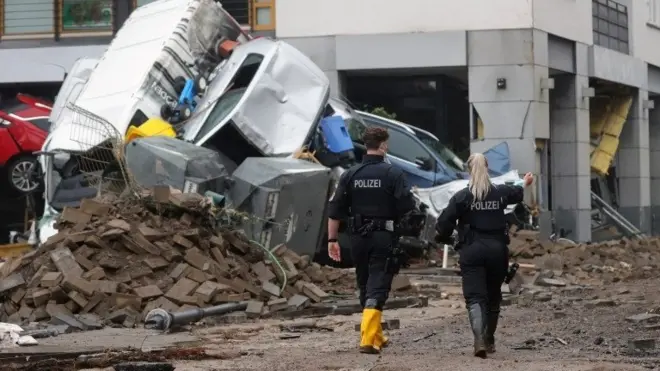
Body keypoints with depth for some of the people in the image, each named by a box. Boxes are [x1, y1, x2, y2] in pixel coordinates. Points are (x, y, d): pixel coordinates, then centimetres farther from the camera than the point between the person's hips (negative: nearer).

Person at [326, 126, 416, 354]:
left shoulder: (350, 175, 3)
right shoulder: (393, 174, -7)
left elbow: (335, 211, 2)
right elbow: (408, 209, -11)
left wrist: (332, 239, 7)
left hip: (358, 238, 4)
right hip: (384, 237, -4)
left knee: (365, 287, 17)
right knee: (377, 289, -6)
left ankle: (376, 336, 28)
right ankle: (368, 339, -20)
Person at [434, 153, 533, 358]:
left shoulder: (462, 196, -8)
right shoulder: (500, 192, 5)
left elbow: (444, 222, -11)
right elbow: (517, 193, 29)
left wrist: (443, 238, 11)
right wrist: (525, 184, 52)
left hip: (471, 250, -3)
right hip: (497, 249, 3)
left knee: (475, 297, -7)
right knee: (493, 296, 18)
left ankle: (479, 340, -27)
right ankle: (489, 340, 28)